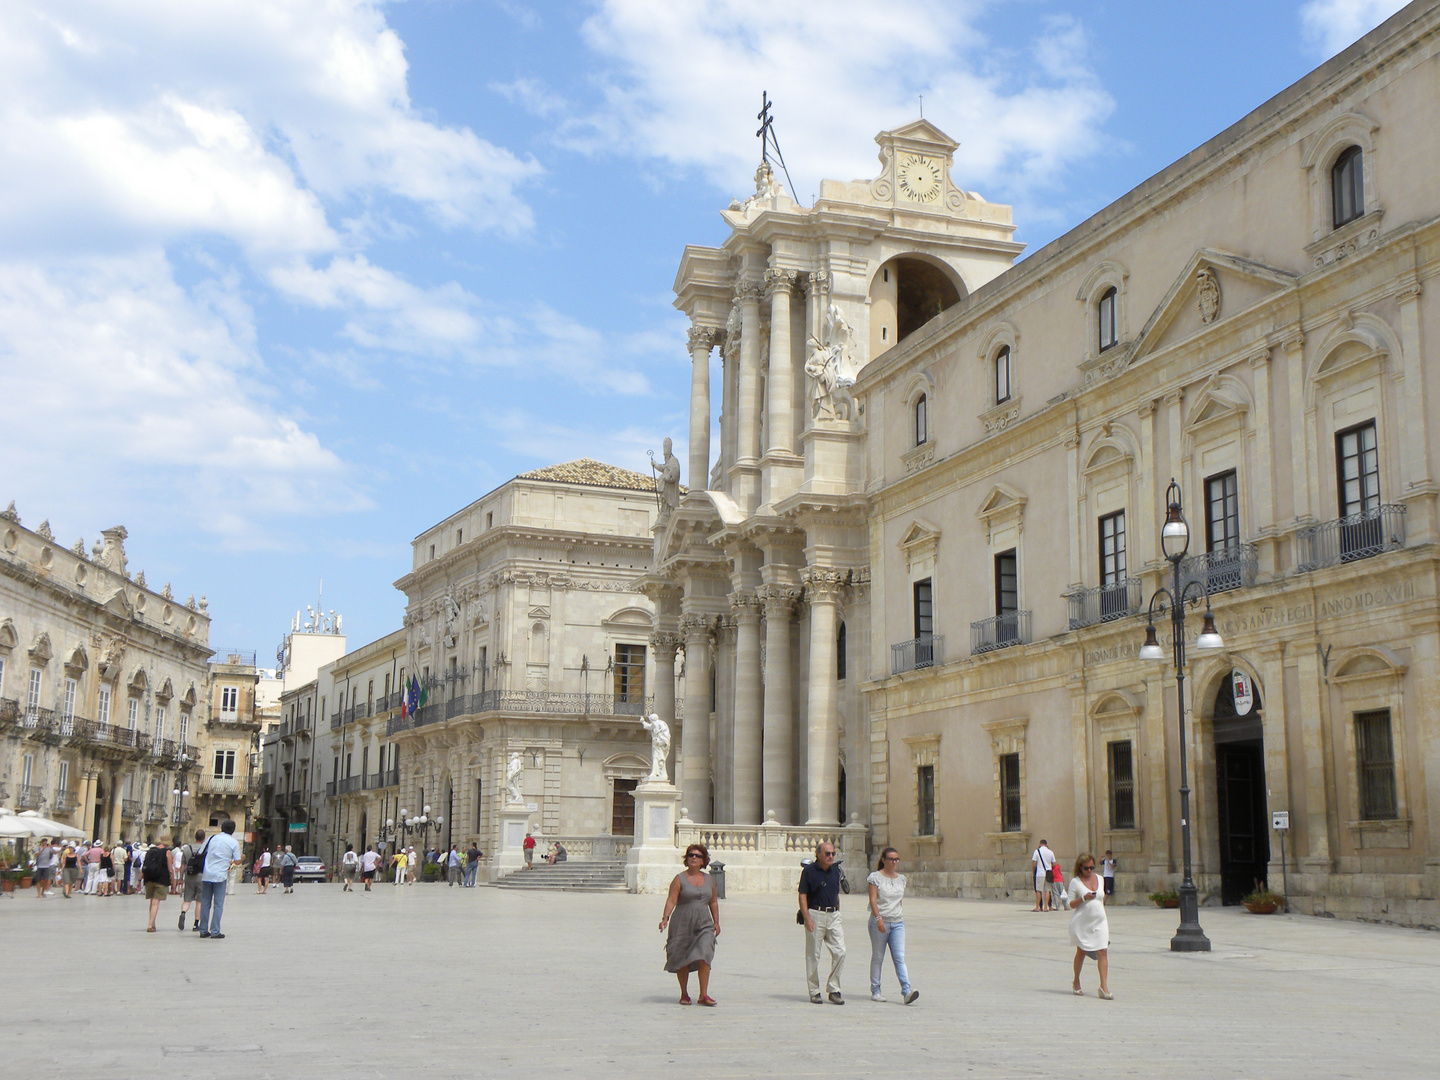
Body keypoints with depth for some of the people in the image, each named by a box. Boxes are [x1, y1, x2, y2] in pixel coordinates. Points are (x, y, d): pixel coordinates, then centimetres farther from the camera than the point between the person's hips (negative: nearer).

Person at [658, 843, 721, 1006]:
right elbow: (671, 900, -10)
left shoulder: (709, 879, 11)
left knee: (704, 957, -13)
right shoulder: (679, 879, -2)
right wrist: (665, 918, -24)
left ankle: (704, 995, -9)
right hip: (682, 924, -2)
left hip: (704, 924, 2)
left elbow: (713, 902, 20)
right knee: (682, 961, 1)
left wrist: (716, 922, 15)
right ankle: (684, 994, 18)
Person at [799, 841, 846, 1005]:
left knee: (840, 952, -4)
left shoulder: (835, 871, 12)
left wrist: (837, 915, 17)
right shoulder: (809, 871, -5)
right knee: (813, 955, 2)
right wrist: (807, 919, -16)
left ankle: (834, 989, 6)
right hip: (815, 915, -5)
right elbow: (802, 896, -8)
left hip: (833, 915, 5)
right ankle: (814, 992, 11)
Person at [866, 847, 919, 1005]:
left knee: (899, 957, -7)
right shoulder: (875, 877, -3)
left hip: (897, 922, 4)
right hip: (879, 922, -4)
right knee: (877, 958, 4)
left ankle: (906, 991, -16)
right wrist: (879, 918, -22)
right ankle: (875, 991, 13)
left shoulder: (901, 879, 13)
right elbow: (873, 899, -11)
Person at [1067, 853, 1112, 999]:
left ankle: (1104, 986, -11)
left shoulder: (1100, 879, 10)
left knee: (1103, 951, -9)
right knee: (1081, 951, 9)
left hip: (1099, 921, 3)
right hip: (1082, 922, -3)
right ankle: (1076, 983, 28)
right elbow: (1071, 904, -4)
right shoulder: (1075, 881, -3)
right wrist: (1084, 898, -18)